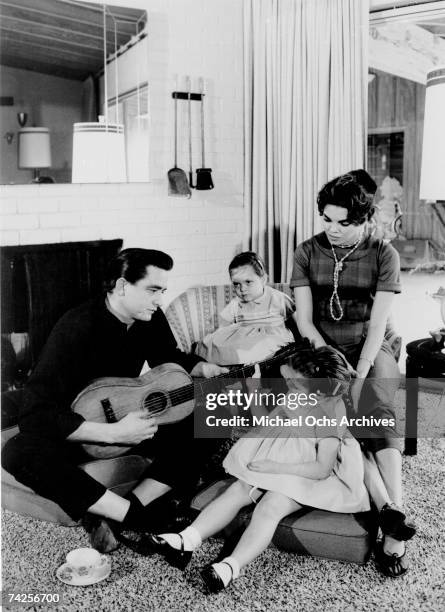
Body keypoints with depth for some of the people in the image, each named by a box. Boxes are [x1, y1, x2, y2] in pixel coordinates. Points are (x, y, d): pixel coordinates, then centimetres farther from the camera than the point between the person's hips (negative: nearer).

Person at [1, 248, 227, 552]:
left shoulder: (151, 319, -8)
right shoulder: (77, 327, -27)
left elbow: (169, 358, 15)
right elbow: (35, 413, -32)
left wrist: (202, 368, -7)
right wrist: (112, 433, -38)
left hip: (129, 418, 5)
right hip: (78, 430, -5)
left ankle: (117, 517, -26)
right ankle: (140, 515, -35)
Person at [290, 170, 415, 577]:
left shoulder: (383, 255, -2)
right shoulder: (307, 253, 3)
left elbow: (377, 324, -9)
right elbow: (304, 320, -3)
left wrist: (358, 378, -20)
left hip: (371, 351, -1)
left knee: (375, 408, -32)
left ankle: (393, 518, -33)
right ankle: (395, 519, -26)